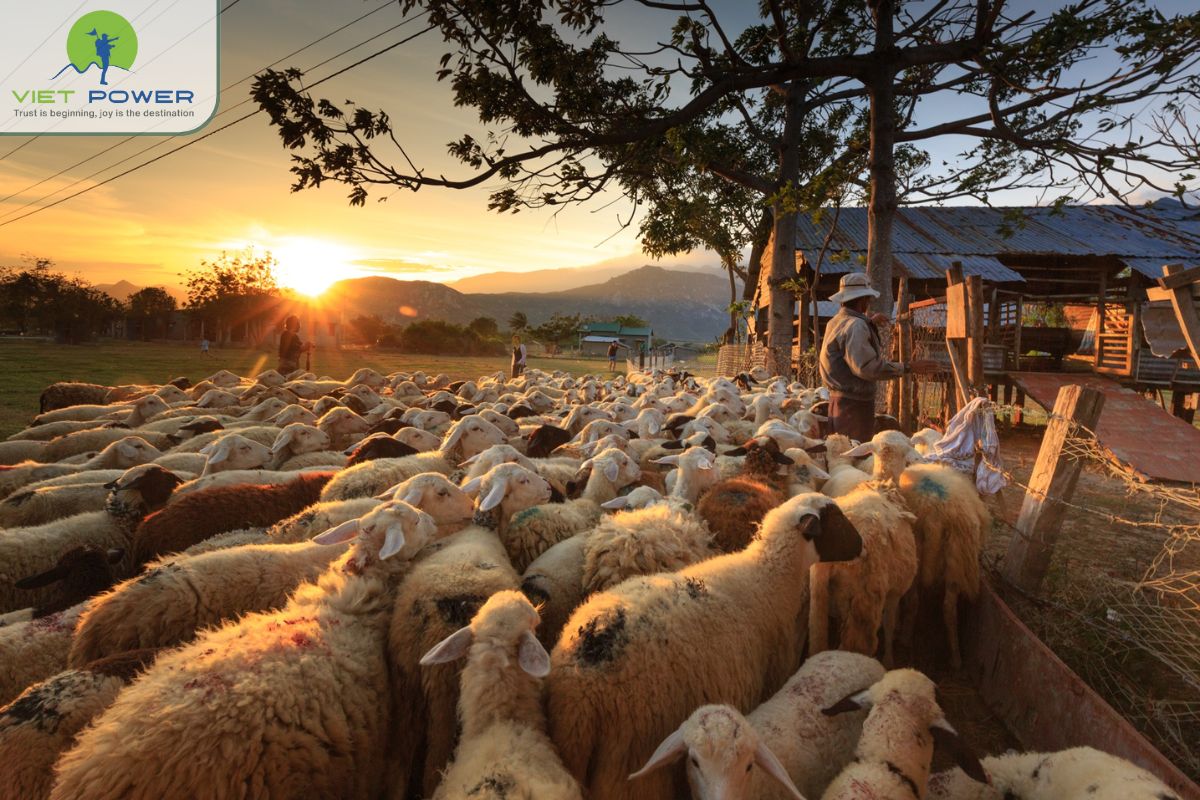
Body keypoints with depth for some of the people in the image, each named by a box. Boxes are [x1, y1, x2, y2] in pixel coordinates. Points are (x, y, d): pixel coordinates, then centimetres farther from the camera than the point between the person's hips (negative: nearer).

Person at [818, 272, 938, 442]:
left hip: (838, 398, 10)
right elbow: (867, 366, -28)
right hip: (854, 402, -10)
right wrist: (907, 368, -25)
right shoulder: (856, 326, -18)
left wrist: (869, 322, 23)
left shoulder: (836, 320, 13)